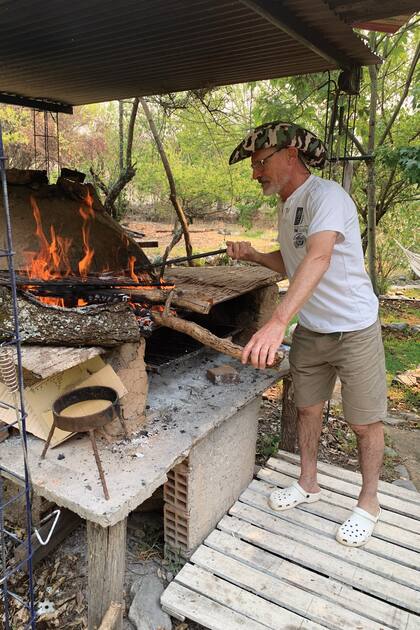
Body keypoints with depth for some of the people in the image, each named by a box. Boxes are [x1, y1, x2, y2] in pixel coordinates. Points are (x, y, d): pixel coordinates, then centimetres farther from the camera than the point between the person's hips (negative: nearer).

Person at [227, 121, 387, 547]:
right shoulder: (286, 206, 7)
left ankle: (368, 503, 29)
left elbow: (318, 259, -38)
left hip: (354, 330, -7)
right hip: (309, 331, 8)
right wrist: (253, 255, -2)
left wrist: (277, 322, -49)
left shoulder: (326, 196, -21)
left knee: (364, 422, 7)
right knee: (307, 408, 17)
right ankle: (308, 484, 37)